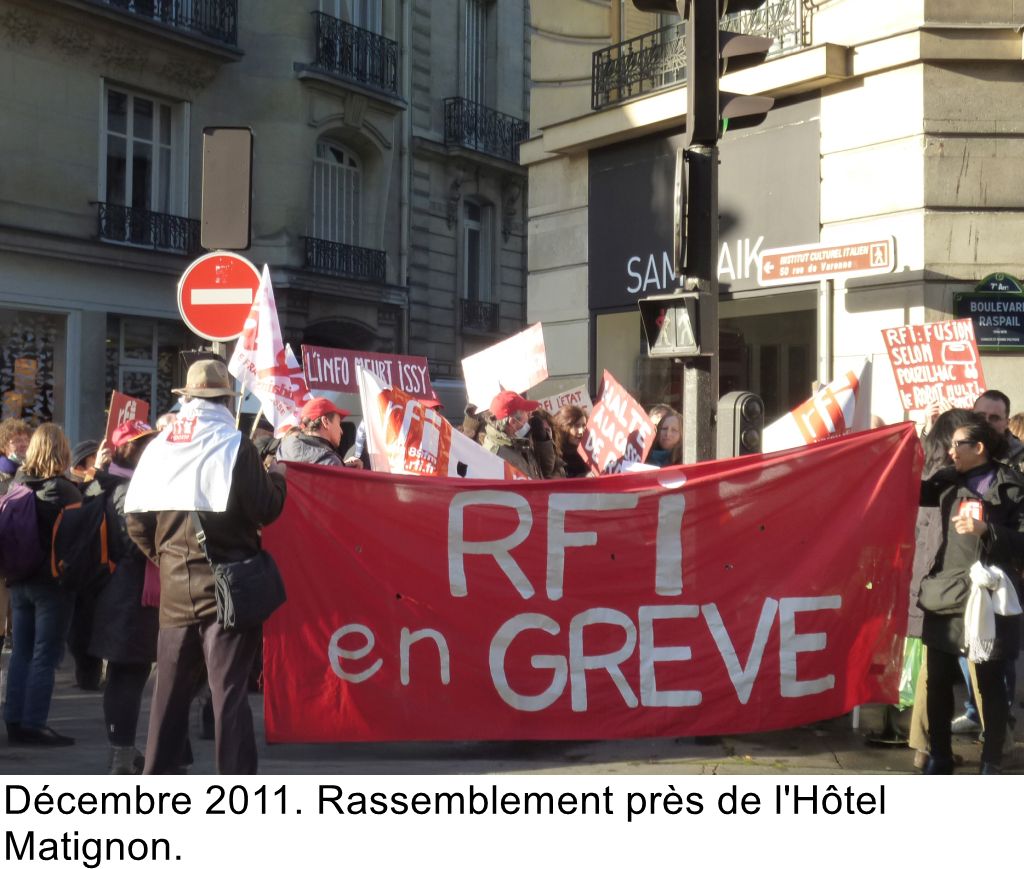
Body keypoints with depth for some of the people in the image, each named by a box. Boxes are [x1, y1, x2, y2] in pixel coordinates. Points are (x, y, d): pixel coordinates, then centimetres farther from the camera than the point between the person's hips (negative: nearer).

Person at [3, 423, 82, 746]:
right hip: (52, 583, -6)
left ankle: (14, 722, 16)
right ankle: (33, 725, 0)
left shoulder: (17, 485, 3)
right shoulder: (63, 490, -15)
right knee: (44, 657, -1)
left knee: (21, 653, 13)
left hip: (19, 581, 6)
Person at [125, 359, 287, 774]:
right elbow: (264, 510, -9)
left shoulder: (159, 446, 5)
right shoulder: (234, 445, -9)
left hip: (176, 589, 4)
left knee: (171, 688, 14)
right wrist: (277, 476, 8)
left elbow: (136, 519, 4)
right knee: (228, 690, -3)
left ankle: (157, 776, 21)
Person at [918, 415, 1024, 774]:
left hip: (987, 597, -5)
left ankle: (991, 763, 16)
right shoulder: (949, 481, 7)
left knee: (990, 683, 6)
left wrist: (985, 531, -22)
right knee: (938, 680, 10)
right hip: (946, 594, 5)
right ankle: (939, 755, 23)